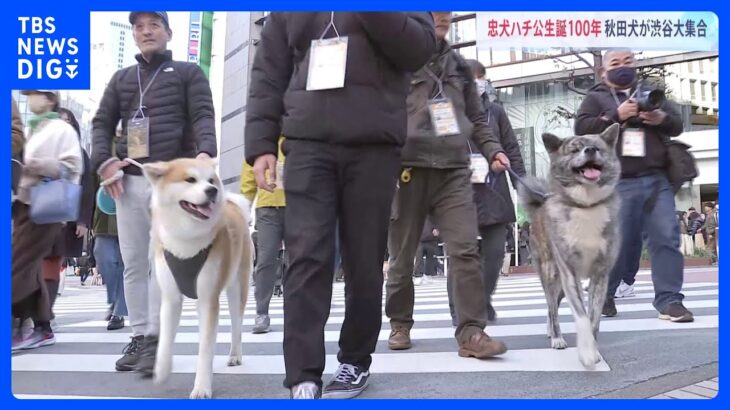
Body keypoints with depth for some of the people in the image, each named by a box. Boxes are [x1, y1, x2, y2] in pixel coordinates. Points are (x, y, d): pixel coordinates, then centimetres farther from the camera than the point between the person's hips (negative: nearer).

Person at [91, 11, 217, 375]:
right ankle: (138, 336, 12)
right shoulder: (121, 79, 22)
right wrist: (104, 161, -1)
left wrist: (205, 152, -21)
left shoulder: (188, 73, 12)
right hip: (129, 180, 4)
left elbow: (203, 116, -1)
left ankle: (155, 339, -4)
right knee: (133, 262, 5)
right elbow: (102, 122, 18)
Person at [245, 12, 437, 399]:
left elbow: (419, 49, 0)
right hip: (308, 145, 1)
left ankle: (355, 361, 18)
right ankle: (303, 377, -8)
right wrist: (260, 144, 2)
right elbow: (267, 74, 14)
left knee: (364, 261, 3)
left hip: (374, 147, 0)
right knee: (306, 257, -10)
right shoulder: (287, 11, 19)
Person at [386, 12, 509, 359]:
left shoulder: (458, 65, 18)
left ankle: (471, 333, -7)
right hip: (407, 169, -3)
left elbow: (476, 118, 22)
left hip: (453, 170, 3)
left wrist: (492, 149, 6)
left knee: (465, 250, -9)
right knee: (402, 255, 7)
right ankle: (400, 323, 25)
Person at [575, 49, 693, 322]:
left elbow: (677, 124, 17)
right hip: (617, 182, -3)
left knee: (667, 237, -6)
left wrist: (662, 118, -6)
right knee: (618, 241, -1)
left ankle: (669, 301, -4)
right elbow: (582, 128, -3)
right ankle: (604, 294, 19)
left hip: (656, 179, 3)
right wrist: (616, 115, -13)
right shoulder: (595, 98, 12)